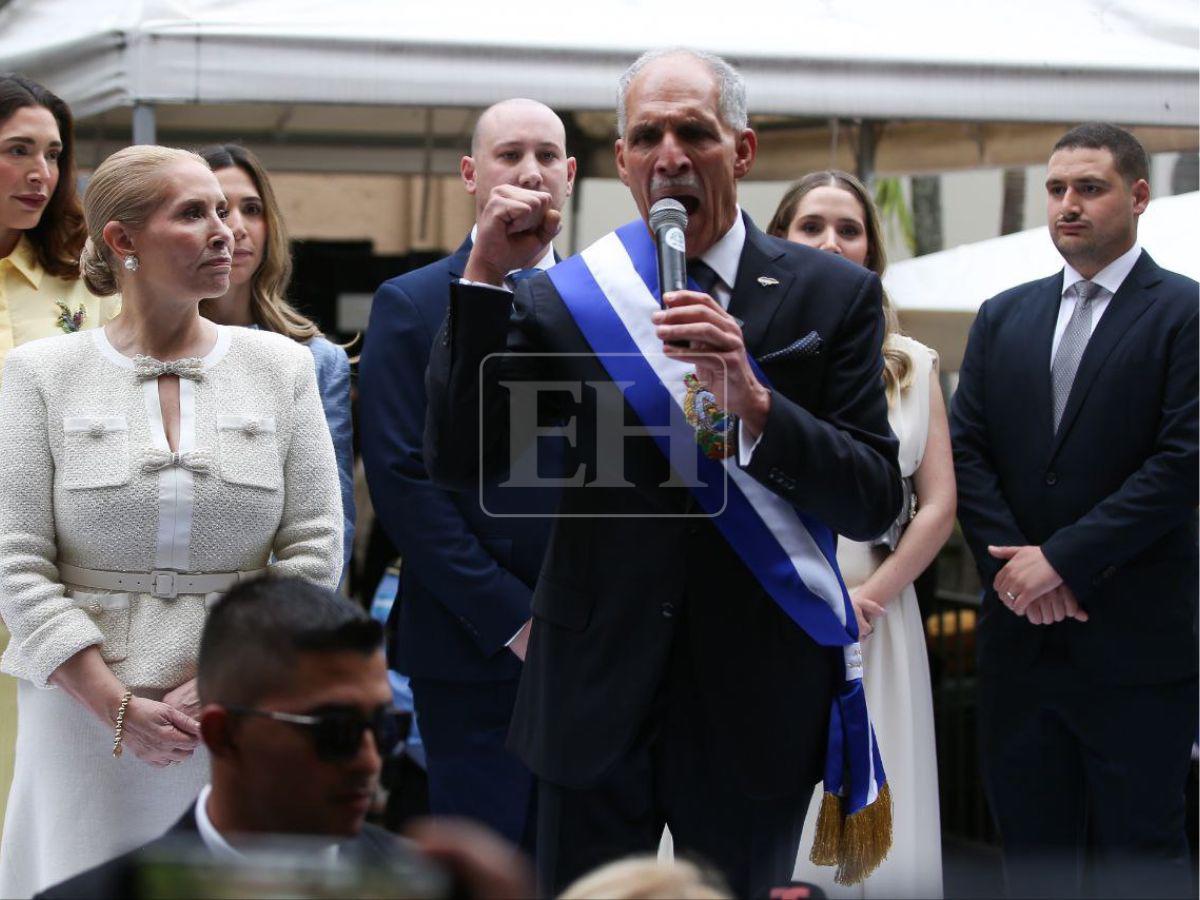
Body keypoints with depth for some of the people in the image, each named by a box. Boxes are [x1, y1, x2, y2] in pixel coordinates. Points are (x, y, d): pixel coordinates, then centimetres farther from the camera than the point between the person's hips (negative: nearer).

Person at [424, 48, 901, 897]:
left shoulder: (833, 295, -1)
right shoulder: (560, 298, 1)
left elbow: (876, 504, -6)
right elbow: (459, 462, -5)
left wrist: (754, 403, -22)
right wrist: (485, 276, -11)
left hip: (755, 705, 0)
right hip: (598, 698, 1)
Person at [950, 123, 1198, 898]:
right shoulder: (1004, 318, 13)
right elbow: (967, 453, 8)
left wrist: (1062, 560, -14)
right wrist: (1012, 565, -7)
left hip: (1135, 639, -5)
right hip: (1021, 630, 5)